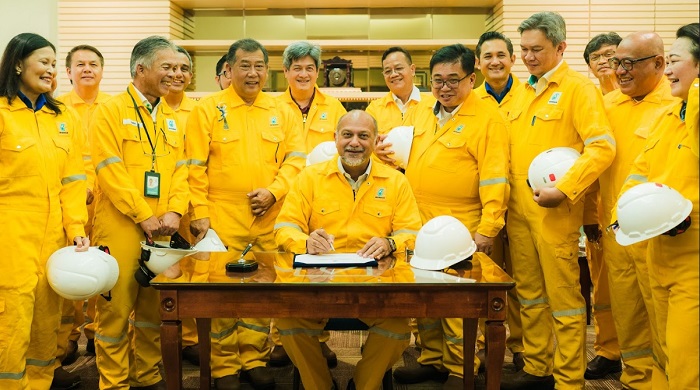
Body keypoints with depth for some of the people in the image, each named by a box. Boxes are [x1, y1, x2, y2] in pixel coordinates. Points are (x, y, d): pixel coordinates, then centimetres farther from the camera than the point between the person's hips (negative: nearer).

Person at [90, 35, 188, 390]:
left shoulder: (172, 119, 14)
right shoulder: (111, 112, -4)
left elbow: (179, 170, 9)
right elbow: (111, 171, -12)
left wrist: (174, 212, -6)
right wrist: (144, 217, -15)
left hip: (162, 230, 6)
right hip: (120, 227, -5)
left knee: (155, 305, 12)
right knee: (116, 307, 1)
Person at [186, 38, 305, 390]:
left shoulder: (282, 112, 9)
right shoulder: (208, 109, 1)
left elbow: (295, 159, 5)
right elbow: (195, 167, -2)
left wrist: (274, 191, -10)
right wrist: (200, 212, -8)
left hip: (270, 220, 3)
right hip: (222, 218, -3)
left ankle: (255, 359, 24)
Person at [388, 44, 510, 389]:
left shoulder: (487, 118, -8)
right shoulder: (419, 112, 12)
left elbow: (494, 179, -12)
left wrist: (487, 229, -16)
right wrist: (388, 156, 4)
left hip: (460, 229, -6)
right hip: (417, 225, 6)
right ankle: (432, 359, 29)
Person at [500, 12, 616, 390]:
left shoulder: (579, 88, -5)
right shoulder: (522, 92, 15)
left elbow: (602, 146, -15)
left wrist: (564, 190, -21)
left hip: (554, 210, -7)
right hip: (518, 208, 7)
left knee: (563, 298, 0)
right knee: (529, 294, 14)